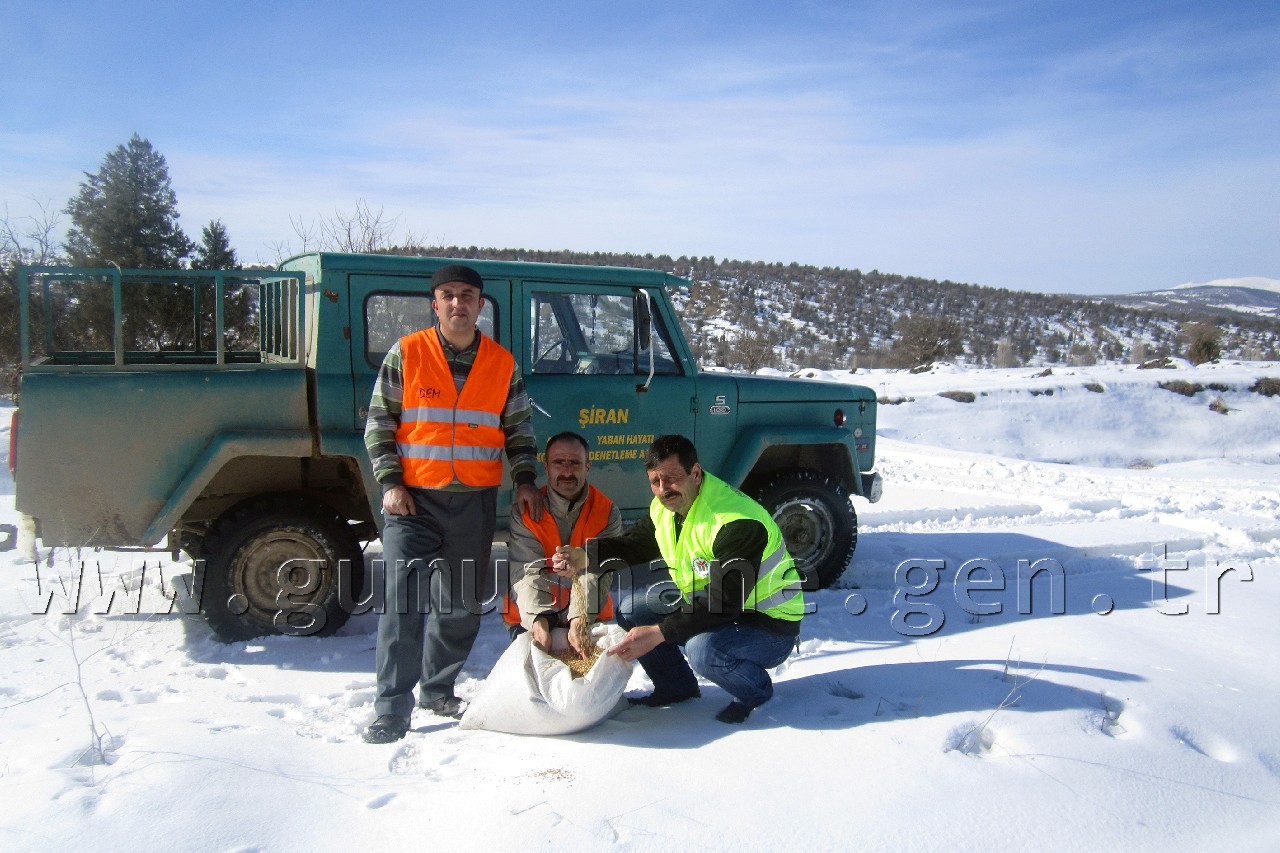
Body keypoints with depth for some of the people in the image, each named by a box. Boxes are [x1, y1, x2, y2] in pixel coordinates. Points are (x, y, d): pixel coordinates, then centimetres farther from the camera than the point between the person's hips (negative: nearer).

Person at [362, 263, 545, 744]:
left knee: (463, 605, 11)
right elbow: (378, 424, 2)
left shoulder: (502, 363, 7)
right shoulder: (406, 354, 0)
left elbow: (519, 429, 14)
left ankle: (437, 690, 29)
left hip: (475, 502, 3)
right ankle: (393, 709, 2)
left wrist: (524, 479, 2)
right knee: (402, 602, -8)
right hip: (414, 498, -3)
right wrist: (390, 482, -8)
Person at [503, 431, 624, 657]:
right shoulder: (524, 511, -7)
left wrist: (579, 620, -34)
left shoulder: (607, 513, -5)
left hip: (590, 617, 1)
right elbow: (528, 572, -17)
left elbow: (594, 574, -17)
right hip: (530, 617, -1)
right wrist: (538, 620, -35)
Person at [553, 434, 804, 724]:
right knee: (631, 611, 1)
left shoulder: (736, 523, -31)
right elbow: (635, 543, 12)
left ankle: (756, 690, -4)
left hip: (770, 626, -8)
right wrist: (585, 556, -7)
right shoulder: (664, 507, -3)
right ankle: (676, 686, 18)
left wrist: (657, 633, -36)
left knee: (703, 648, -36)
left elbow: (725, 601, -34)